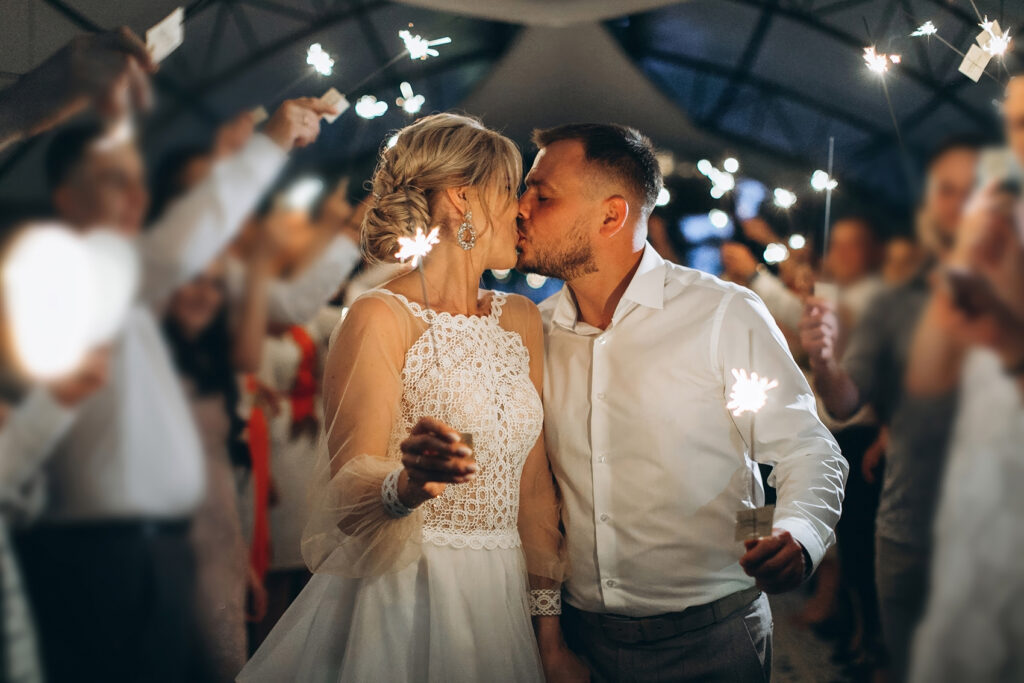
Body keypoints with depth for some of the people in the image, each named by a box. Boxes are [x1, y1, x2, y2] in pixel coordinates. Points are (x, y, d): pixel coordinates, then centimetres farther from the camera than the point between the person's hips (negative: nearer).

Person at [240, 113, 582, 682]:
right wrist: (408, 483, -36)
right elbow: (347, 502, -15)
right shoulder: (382, 317, -11)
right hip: (400, 610, -6)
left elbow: (534, 485, 8)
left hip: (501, 605, 6)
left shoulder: (521, 320, 9)